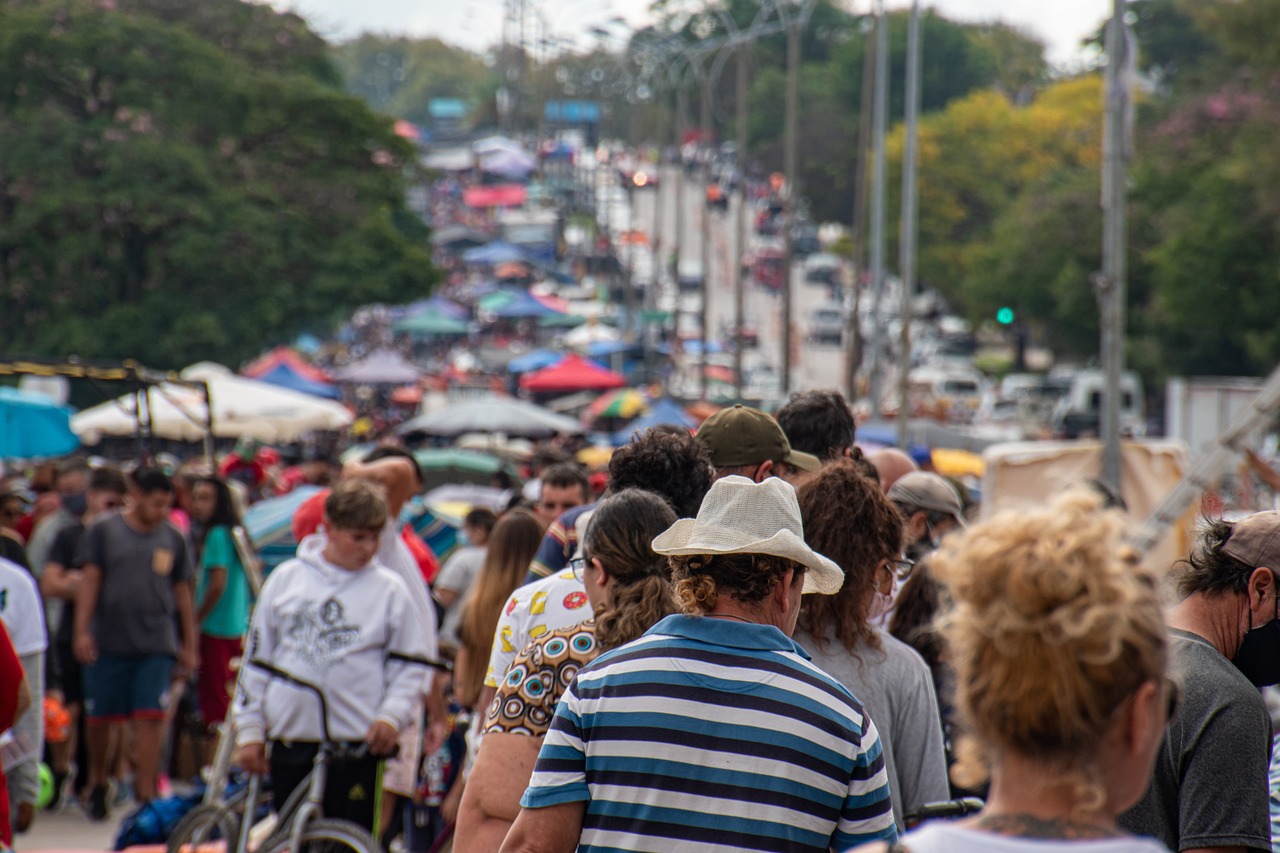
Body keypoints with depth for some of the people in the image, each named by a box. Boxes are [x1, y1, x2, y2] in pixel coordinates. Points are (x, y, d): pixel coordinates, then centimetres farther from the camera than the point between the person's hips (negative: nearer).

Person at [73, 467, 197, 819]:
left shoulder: (173, 539, 9)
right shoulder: (103, 532, 3)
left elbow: (182, 593, 14)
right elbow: (89, 581, 1)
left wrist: (190, 646, 14)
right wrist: (82, 631, -8)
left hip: (157, 645, 1)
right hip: (108, 642, -1)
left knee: (150, 718, -8)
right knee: (98, 718, 5)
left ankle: (145, 793, -5)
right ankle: (97, 784, 25)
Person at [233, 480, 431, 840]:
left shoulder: (389, 590, 3)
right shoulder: (287, 578, 8)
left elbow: (409, 666, 5)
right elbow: (256, 659, 11)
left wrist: (392, 715, -12)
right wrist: (249, 730, 8)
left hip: (357, 744, -2)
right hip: (290, 739, 2)